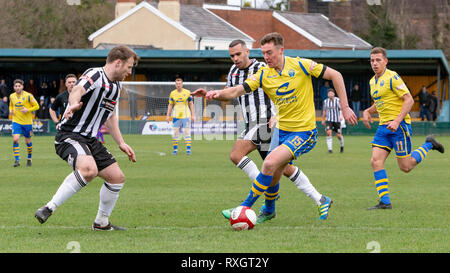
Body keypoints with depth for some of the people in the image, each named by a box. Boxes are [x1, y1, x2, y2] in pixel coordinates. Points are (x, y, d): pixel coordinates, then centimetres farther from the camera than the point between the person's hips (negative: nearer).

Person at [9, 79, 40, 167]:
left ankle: (29, 159, 31)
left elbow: (36, 106, -4)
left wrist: (28, 110, -19)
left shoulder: (28, 96, -8)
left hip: (27, 122, -2)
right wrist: (11, 110, 1)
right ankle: (17, 160, -13)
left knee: (28, 141, 9)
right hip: (16, 121, 2)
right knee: (15, 139, -17)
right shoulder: (12, 96, 4)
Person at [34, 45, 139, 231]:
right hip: (69, 136, -10)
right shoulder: (95, 75, -14)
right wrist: (74, 104, -57)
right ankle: (49, 208, -29)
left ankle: (101, 222, 24)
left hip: (90, 140, 10)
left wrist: (121, 143, 26)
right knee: (89, 169, -35)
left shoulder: (116, 86, 16)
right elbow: (77, 90, -35)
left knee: (117, 177, 7)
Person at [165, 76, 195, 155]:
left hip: (186, 115, -2)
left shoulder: (187, 92, 0)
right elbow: (170, 105, 11)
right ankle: (175, 149, 7)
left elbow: (191, 104, 4)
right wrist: (168, 115, 4)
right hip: (176, 116, 2)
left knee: (187, 132, -7)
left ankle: (188, 149, -6)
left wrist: (193, 115, -1)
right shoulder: (172, 93, 5)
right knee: (175, 132, 0)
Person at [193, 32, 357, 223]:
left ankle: (246, 207, -11)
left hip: (303, 131, -5)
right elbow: (237, 91, -12)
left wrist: (344, 107, -8)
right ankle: (268, 210, 37)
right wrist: (217, 94, -33)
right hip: (281, 130, 5)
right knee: (273, 175, 7)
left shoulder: (301, 65, -13)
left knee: (270, 163, -22)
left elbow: (335, 75, -6)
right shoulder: (263, 74, -2)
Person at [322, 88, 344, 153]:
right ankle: (330, 149, -18)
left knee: (338, 135, 4)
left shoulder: (338, 100, -6)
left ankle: (342, 146, 35)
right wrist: (323, 120, 25)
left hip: (337, 120, -2)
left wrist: (341, 116, -30)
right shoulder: (325, 101, 5)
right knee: (329, 132, -20)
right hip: (329, 120, 2)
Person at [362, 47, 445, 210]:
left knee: (405, 167, -4)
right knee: (376, 161, -7)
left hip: (399, 125, -8)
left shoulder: (392, 77, -13)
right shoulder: (373, 81, 13)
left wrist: (397, 121, -23)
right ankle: (385, 202, -6)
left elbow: (409, 100, -16)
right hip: (384, 126, 8)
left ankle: (428, 145, 21)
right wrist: (367, 112, 8)